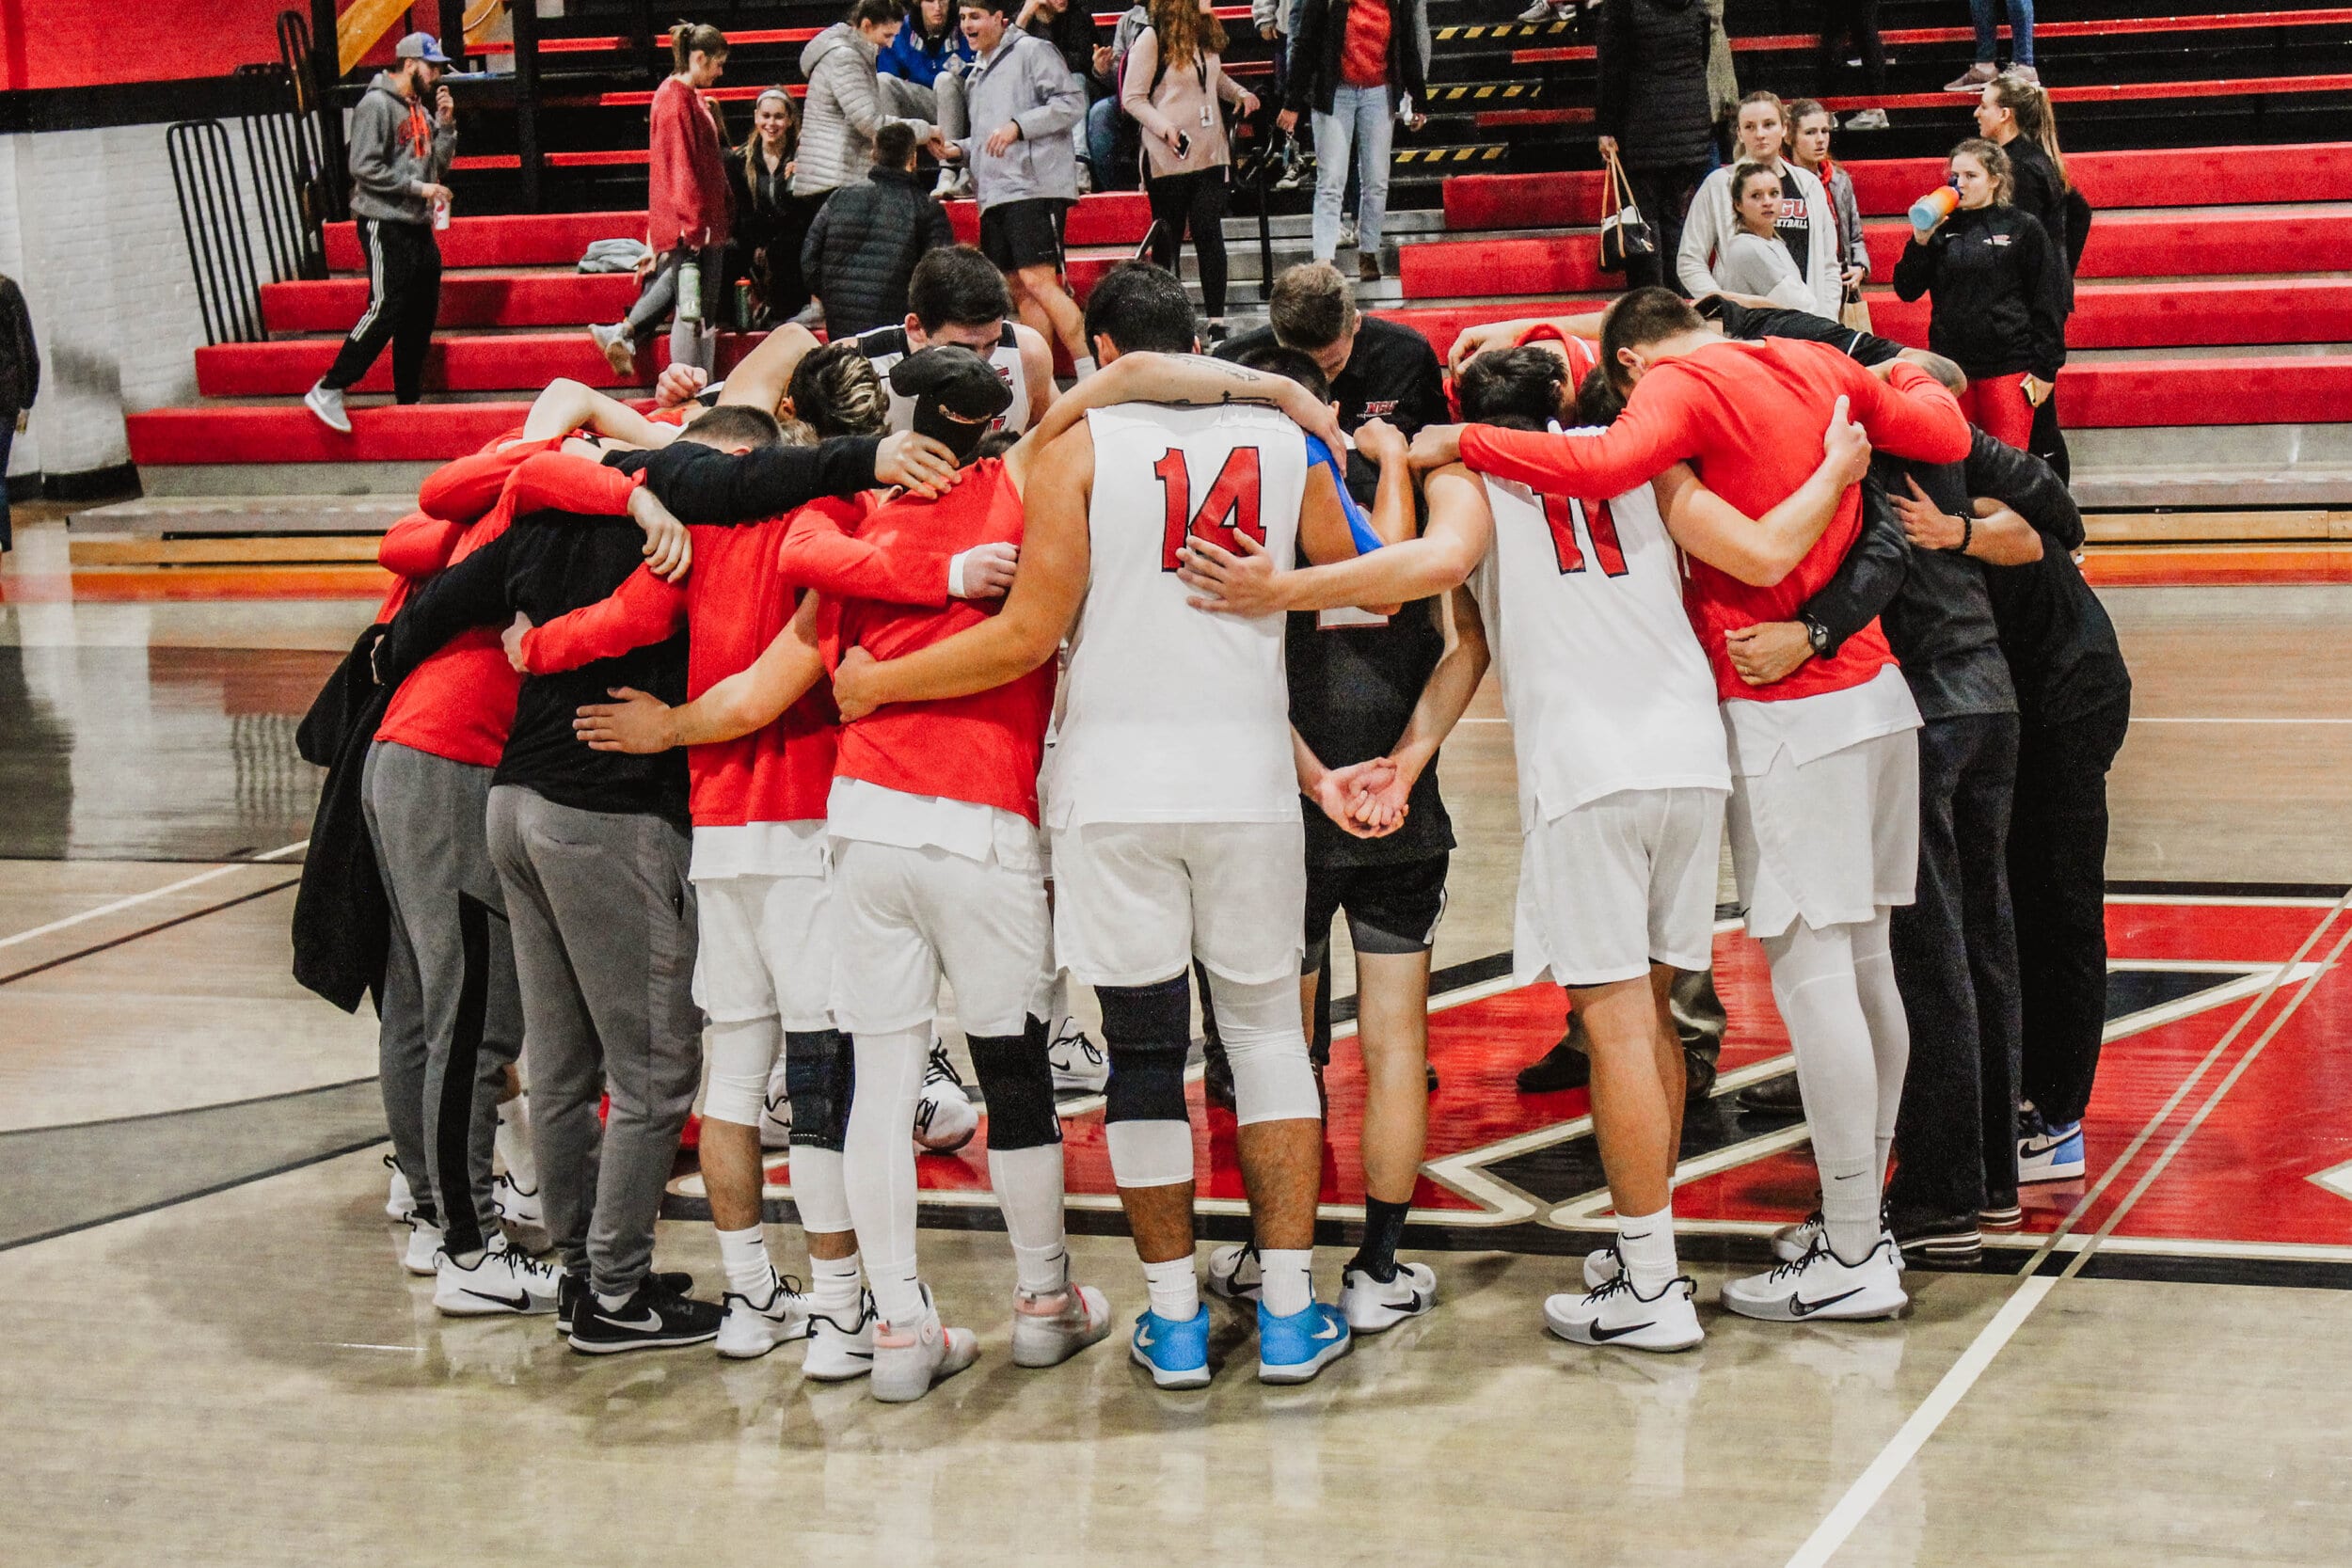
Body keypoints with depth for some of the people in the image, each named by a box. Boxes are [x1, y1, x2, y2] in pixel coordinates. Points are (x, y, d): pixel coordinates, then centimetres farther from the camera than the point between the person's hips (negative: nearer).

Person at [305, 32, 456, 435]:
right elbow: (365, 168, -17)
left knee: (421, 314, 9)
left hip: (419, 228, 9)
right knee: (384, 311, -15)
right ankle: (328, 391, -11)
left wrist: (445, 123, 4)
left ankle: (409, 400, 16)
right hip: (385, 225, -9)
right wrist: (418, 187, -17)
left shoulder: (420, 109, 15)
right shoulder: (377, 105, -11)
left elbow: (439, 165, 16)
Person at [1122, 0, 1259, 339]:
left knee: (1210, 234, -4)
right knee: (1167, 241, 4)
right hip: (1168, 158, -5)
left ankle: (1217, 323, -5)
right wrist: (1165, 127, -22)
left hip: (1210, 154, 5)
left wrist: (1239, 93, 11)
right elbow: (1132, 98, -8)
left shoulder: (1207, 34, 10)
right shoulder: (1152, 38, -9)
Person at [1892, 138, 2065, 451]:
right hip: (1951, 367, 4)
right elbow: (1907, 291, 7)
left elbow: (2049, 304, 0)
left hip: (2008, 368, -4)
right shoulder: (1942, 229, 10)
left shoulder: (2024, 228, 0)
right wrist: (1921, 240, -7)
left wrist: (2045, 369, -5)